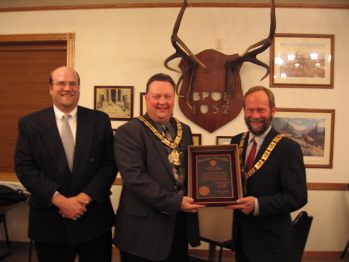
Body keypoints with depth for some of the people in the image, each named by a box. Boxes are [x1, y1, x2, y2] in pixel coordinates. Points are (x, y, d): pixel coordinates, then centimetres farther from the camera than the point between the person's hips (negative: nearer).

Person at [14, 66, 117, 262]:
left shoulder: (100, 120, 1)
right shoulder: (30, 124, 0)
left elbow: (110, 164, -2)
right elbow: (24, 168, -6)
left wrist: (85, 197, -14)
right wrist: (59, 200, -16)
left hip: (94, 219, 1)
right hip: (49, 222, 0)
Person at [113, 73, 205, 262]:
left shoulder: (184, 130, 9)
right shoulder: (128, 132, -10)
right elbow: (134, 176, -20)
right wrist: (174, 202, -22)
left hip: (180, 224, 6)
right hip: (144, 227, -5)